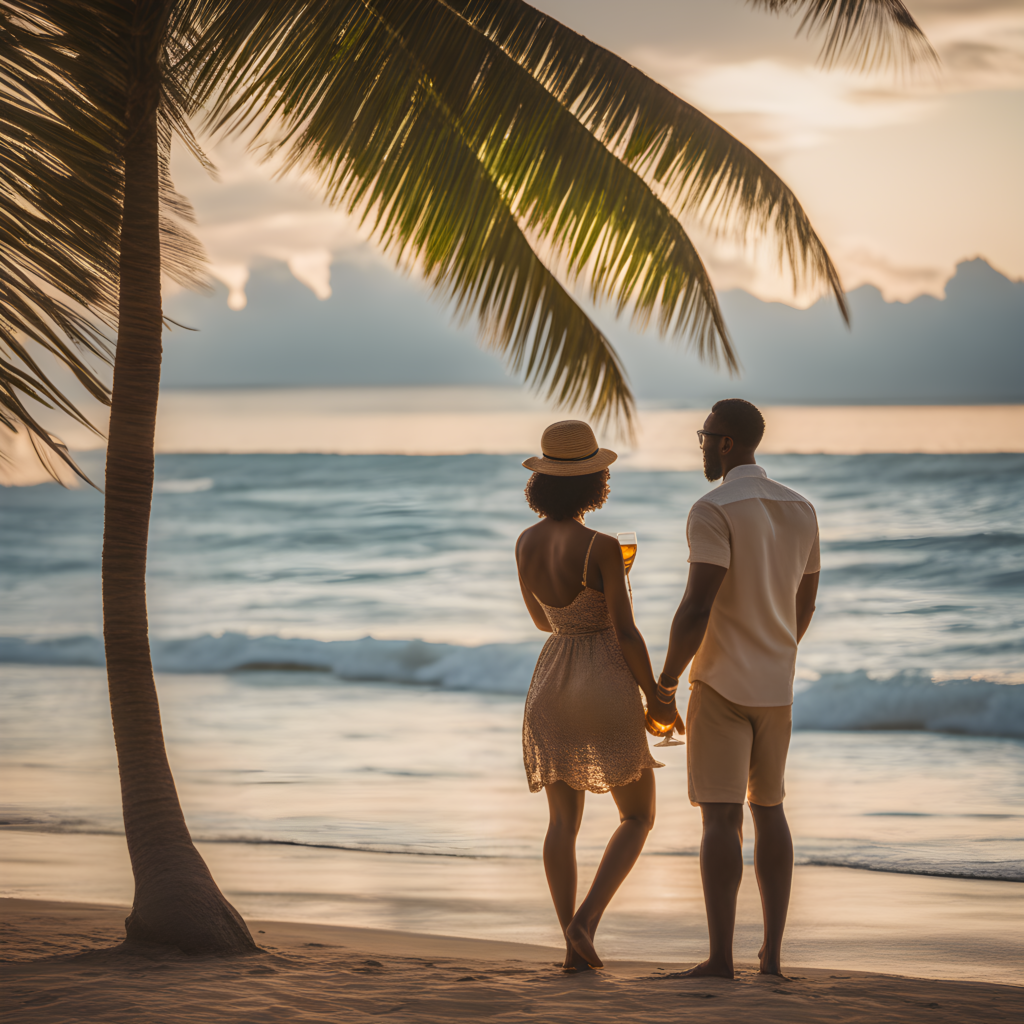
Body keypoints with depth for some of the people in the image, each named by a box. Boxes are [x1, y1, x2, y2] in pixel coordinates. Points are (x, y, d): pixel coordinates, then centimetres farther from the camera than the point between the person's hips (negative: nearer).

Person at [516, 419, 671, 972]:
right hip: (606, 683, -5)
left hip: (551, 678, 5)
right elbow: (625, 632, -16)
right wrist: (657, 700, -6)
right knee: (638, 817, 7)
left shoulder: (525, 543, 2)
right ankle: (586, 919, -11)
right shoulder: (601, 547, -17)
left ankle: (573, 944, 3)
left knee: (564, 819, 10)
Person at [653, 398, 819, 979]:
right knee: (768, 808, 15)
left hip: (721, 685, -6)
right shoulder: (801, 511, 7)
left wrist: (665, 683, -12)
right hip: (775, 686, 6)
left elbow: (696, 609, -23)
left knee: (721, 817, -5)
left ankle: (721, 958, -7)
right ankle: (773, 952, 12)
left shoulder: (714, 512, -16)